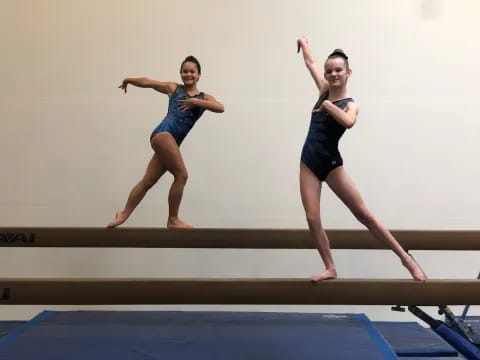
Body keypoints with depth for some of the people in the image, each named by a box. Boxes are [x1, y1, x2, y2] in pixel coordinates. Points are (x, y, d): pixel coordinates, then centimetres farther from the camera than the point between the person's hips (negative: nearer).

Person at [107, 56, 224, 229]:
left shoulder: (204, 98, 16)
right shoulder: (173, 88, 12)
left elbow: (221, 108, -3)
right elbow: (147, 82, 21)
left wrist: (196, 101, -11)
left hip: (172, 142, 4)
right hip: (163, 134, -4)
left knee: (148, 181, 8)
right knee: (181, 175, -12)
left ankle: (124, 214, 21)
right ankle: (173, 220, 0)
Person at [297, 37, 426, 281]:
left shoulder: (350, 105, -6)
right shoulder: (324, 91, 9)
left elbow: (348, 122, -32)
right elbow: (310, 63, 23)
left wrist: (327, 105, -21)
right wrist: (303, 43, 37)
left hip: (331, 163, -5)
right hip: (309, 161, 5)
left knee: (363, 213, -5)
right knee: (312, 218, -5)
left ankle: (406, 258, 4)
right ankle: (330, 268, 5)